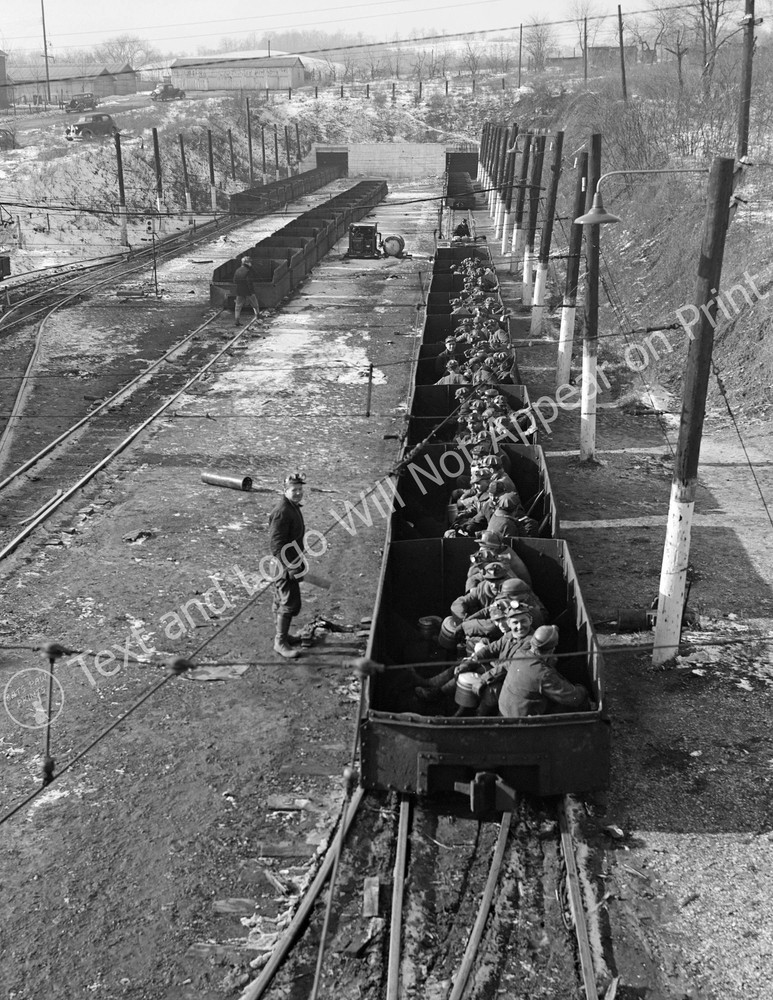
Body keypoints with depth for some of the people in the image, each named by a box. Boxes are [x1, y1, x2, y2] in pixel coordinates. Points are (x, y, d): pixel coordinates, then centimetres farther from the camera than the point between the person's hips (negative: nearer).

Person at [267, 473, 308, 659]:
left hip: (291, 562, 10)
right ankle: (280, 642, 1)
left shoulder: (293, 507, 11)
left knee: (281, 600, 20)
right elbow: (276, 543, -25)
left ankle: (282, 633, 33)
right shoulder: (282, 512, -22)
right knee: (290, 603, -7)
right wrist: (290, 567, -26)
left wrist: (299, 563, 23)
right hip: (285, 563, -10)